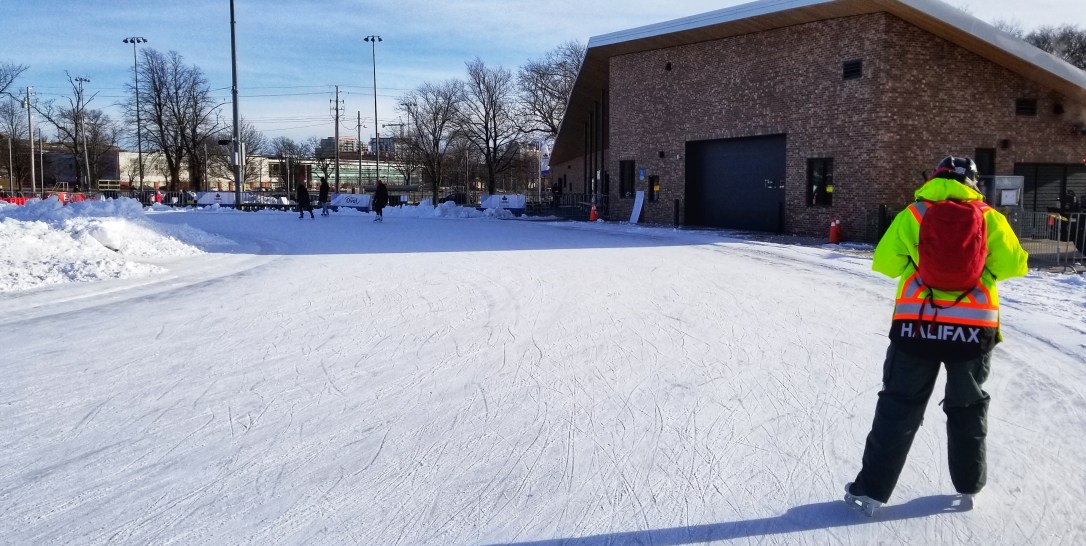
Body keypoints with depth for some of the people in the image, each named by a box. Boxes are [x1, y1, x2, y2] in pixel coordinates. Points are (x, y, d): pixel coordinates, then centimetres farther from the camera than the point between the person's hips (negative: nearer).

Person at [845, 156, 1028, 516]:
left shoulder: (912, 215, -1)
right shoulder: (989, 218, 2)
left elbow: (885, 264, -2)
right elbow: (1013, 265, 2)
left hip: (917, 325, -1)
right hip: (973, 328, 1)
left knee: (899, 406, 8)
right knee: (967, 406, 20)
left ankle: (871, 490, 9)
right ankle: (969, 486, 30)